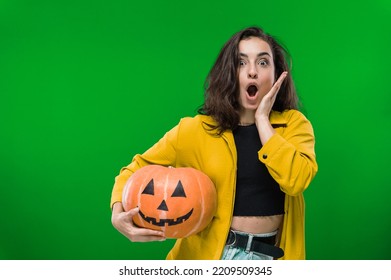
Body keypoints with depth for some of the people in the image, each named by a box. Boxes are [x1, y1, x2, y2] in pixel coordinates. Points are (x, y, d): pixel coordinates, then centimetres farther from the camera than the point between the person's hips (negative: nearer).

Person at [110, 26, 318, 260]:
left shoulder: (294, 123, -3)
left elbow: (295, 181, -20)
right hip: (209, 252, 0)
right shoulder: (198, 129, -4)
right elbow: (137, 170, 3)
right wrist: (118, 214, -15)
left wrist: (262, 120, -14)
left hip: (272, 254, 0)